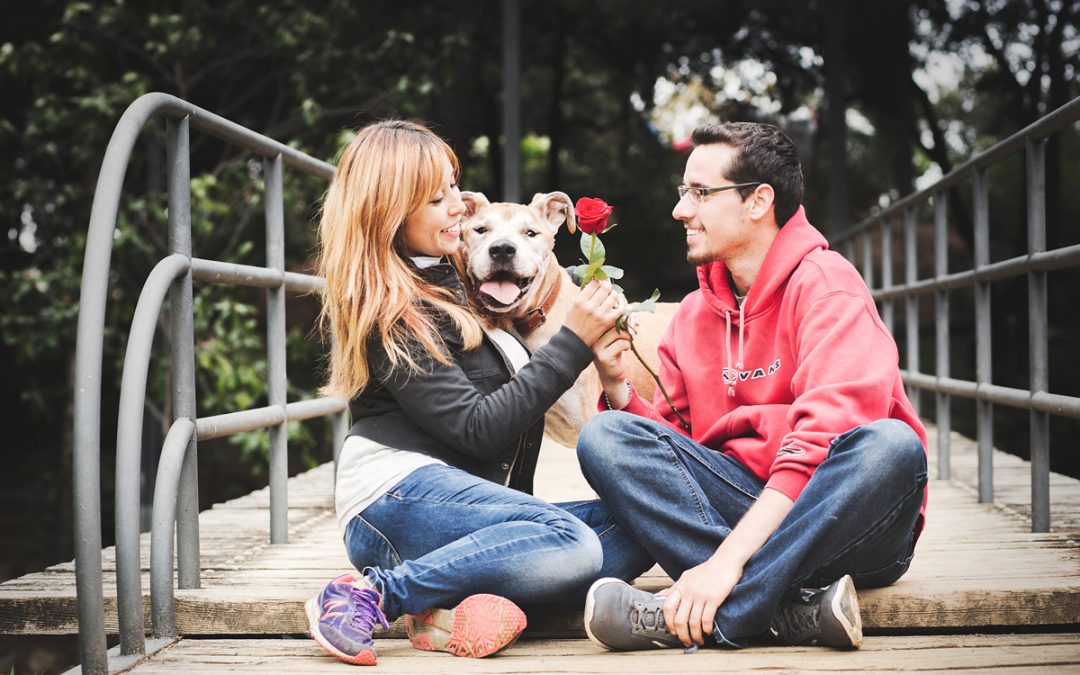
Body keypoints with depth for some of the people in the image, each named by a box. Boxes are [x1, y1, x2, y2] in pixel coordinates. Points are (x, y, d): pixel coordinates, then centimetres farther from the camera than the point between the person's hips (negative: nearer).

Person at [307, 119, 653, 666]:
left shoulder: (447, 280, 20)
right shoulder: (389, 312, -8)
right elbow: (477, 429, -14)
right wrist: (573, 342, -12)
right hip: (399, 493, -9)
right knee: (570, 543, -32)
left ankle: (452, 610, -25)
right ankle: (372, 595, -24)